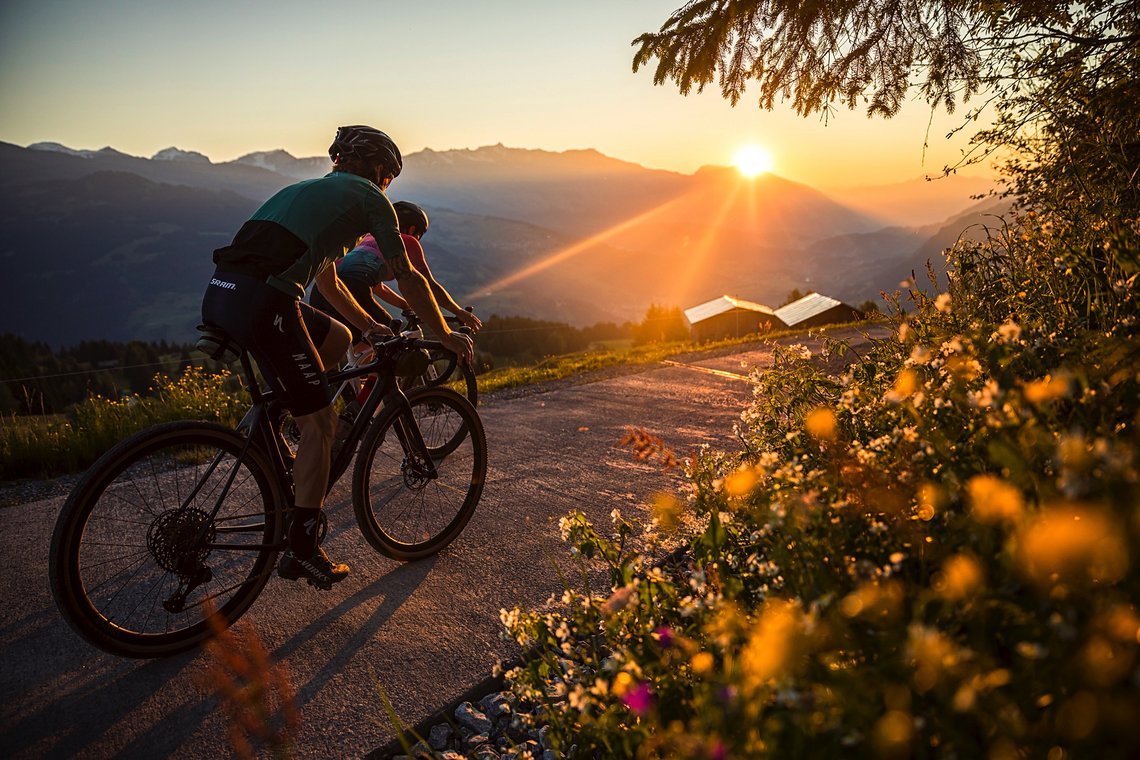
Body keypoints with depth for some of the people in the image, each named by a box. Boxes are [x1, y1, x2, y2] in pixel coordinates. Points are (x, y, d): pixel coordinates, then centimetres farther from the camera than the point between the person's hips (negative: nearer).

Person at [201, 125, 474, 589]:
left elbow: (327, 281, 40)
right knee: (320, 422, 2)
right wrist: (445, 335, 20)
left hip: (219, 294, 8)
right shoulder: (369, 197, 10)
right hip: (263, 303, -8)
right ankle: (302, 551, 9)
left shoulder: (309, 190, 33)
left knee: (336, 339, 28)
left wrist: (370, 326, 48)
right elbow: (408, 279, 9)